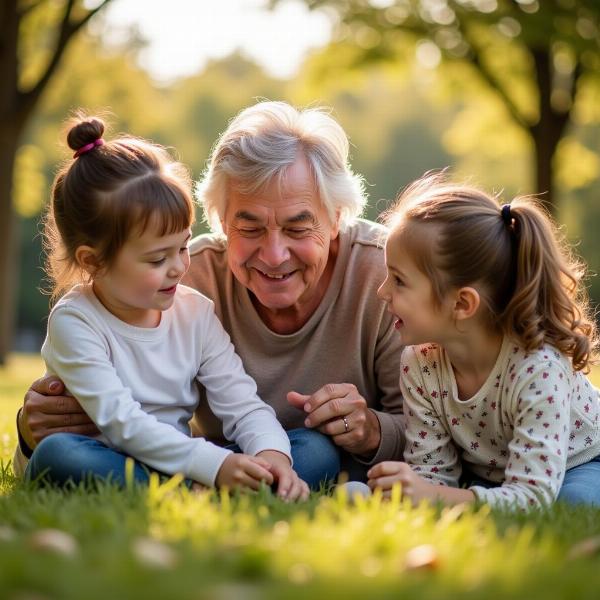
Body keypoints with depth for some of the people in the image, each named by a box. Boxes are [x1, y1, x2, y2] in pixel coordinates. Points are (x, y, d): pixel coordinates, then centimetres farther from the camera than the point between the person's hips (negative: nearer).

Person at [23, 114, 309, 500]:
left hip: (178, 463, 4)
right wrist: (215, 465, -33)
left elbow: (242, 404, -2)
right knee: (56, 453, -39)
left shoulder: (196, 312, 3)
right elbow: (120, 422, -23)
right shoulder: (75, 322, -12)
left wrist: (272, 452, -26)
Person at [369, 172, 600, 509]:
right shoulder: (420, 363, -16)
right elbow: (431, 468, -11)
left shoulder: (538, 369, -34)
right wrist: (408, 491, -36)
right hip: (487, 477, 5)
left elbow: (533, 496, -38)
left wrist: (432, 495, -50)